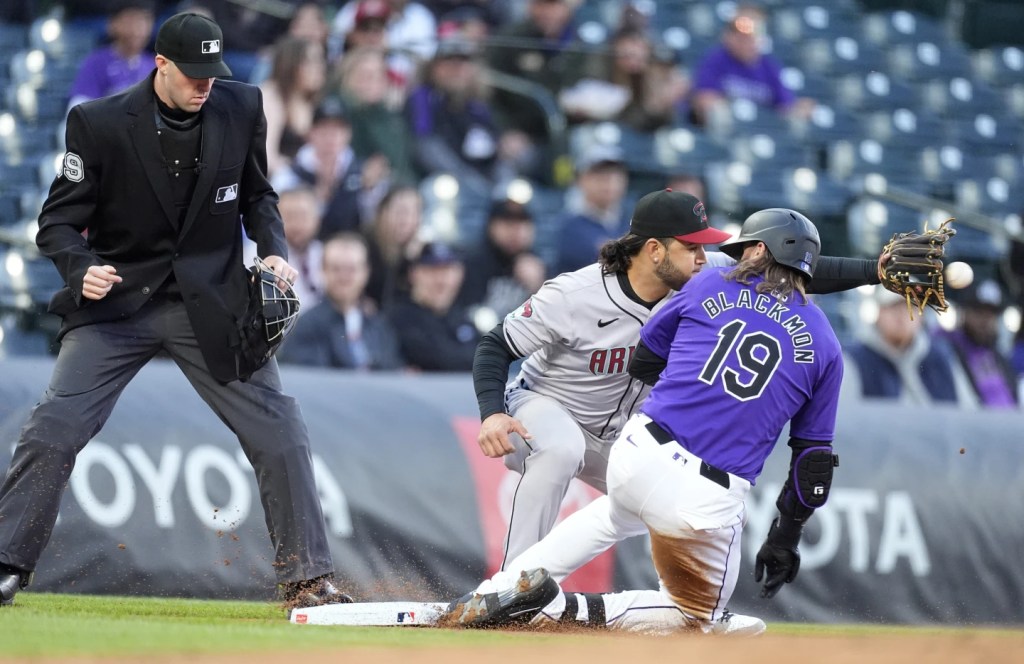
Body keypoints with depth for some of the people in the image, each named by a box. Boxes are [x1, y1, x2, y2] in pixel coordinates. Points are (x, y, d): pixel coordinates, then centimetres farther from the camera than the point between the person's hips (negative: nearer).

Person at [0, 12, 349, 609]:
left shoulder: (240, 108, -4)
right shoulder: (99, 123, -12)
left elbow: (257, 194, 12)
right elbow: (59, 222, -8)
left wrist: (274, 251, -7)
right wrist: (82, 269, -28)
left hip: (212, 303, 2)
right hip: (117, 303, -2)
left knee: (281, 432, -3)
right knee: (55, 429, -12)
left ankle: (306, 578, 7)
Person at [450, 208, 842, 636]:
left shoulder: (710, 285, 10)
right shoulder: (824, 346, 9)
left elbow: (642, 363, 21)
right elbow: (814, 457, 10)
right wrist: (785, 539, 20)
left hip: (637, 456, 3)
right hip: (708, 500, -3)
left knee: (617, 514, 39)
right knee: (701, 616, 19)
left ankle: (504, 589, 18)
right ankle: (566, 610, -5)